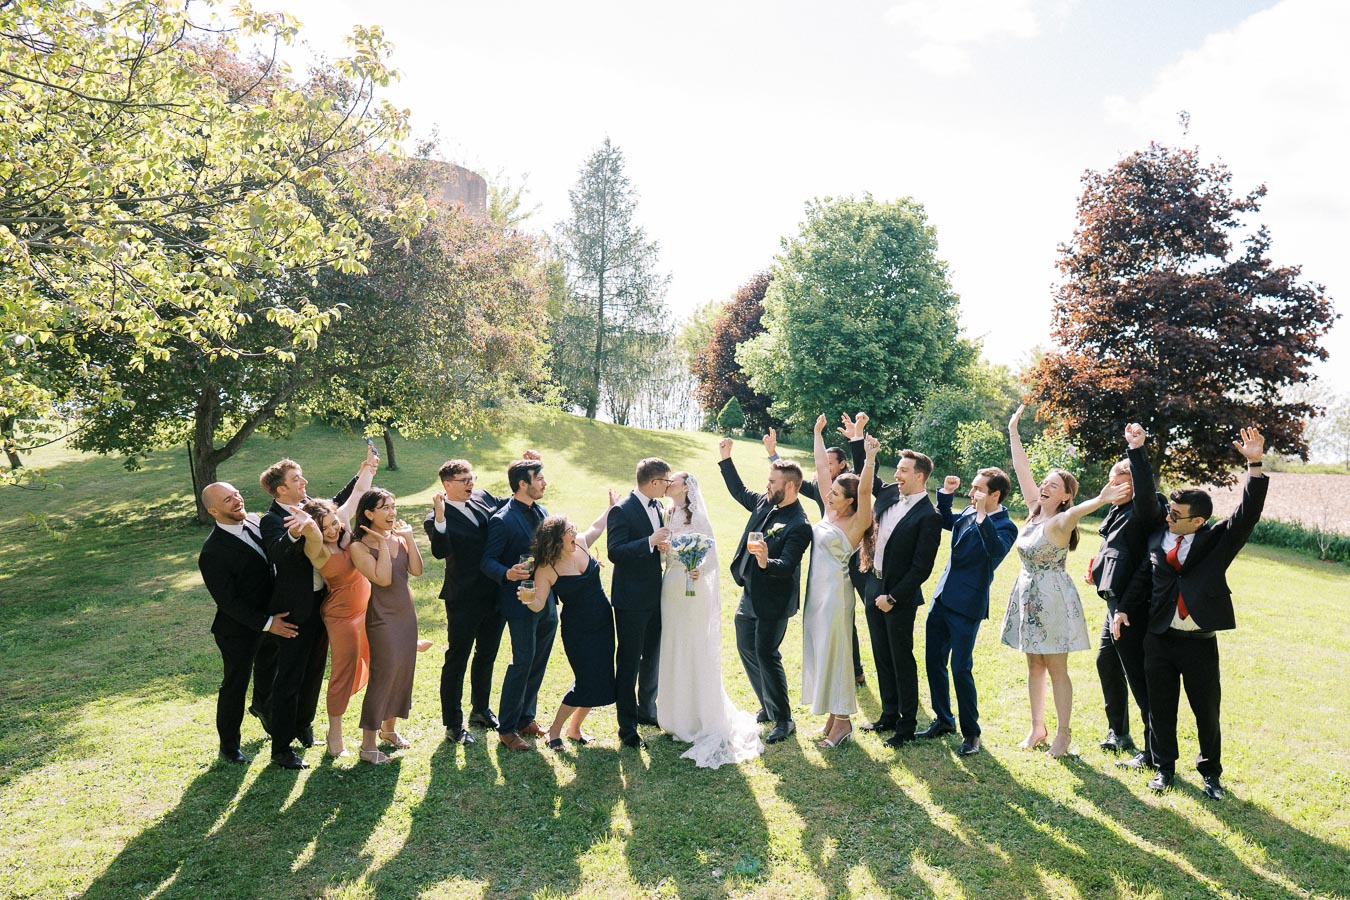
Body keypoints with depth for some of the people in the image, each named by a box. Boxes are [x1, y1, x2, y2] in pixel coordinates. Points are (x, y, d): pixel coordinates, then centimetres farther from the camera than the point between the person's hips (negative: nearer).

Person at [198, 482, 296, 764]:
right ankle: (228, 745, 32)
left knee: (268, 673, 30)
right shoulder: (213, 552, -27)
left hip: (271, 617, 7)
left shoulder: (254, 521, -6)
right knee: (235, 686, 12)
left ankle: (262, 706, 60)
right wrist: (267, 623, -24)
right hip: (240, 630, -7)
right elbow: (229, 601, -25)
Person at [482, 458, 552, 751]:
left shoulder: (541, 512, 9)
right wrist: (507, 574, -33)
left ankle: (526, 718, 30)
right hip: (521, 603, -8)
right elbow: (487, 561, -15)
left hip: (546, 601, 8)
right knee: (523, 663, -3)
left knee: (538, 662, 15)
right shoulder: (502, 520, -15)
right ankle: (506, 729, 11)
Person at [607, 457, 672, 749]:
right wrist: (651, 541, -29)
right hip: (631, 599, -8)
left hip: (655, 596, 8)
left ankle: (646, 711, 36)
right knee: (628, 664, 2)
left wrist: (664, 544, -4)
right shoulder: (622, 511, -16)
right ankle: (627, 727, 11)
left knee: (652, 659, 19)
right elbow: (614, 552, -23)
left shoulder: (658, 507, 8)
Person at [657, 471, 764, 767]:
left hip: (692, 593, -7)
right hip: (670, 591, 7)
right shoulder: (668, 516, 12)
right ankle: (679, 717, 25)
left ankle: (705, 722, 10)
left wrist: (699, 570, -31)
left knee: (695, 654, -1)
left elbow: (712, 553, -15)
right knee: (673, 653, 12)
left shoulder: (696, 516, -10)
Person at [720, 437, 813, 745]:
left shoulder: (799, 525, -23)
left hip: (773, 602, -9)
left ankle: (783, 720, 12)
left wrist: (766, 562, -49)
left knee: (766, 655, -5)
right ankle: (768, 707, 33)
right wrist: (725, 460, 14)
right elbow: (740, 491, 19)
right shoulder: (765, 503, 1)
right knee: (747, 649, 17)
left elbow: (786, 566, -29)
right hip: (750, 595, 9)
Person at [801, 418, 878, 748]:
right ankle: (834, 715, 24)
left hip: (835, 591, -8)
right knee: (820, 650, 13)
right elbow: (822, 469, 9)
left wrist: (870, 457, -39)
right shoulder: (830, 511, 6)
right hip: (816, 589, 8)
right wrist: (818, 433, 12)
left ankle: (842, 720, 11)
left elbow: (864, 490, -30)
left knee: (833, 651, -1)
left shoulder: (857, 522, -13)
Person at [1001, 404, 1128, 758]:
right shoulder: (1035, 510, 3)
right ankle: (1037, 726, 25)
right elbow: (1022, 469, 4)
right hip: (1027, 594, 7)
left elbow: (1075, 512, -41)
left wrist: (1099, 501, -62)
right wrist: (1013, 431, 5)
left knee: (1057, 669, 2)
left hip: (1053, 598, -7)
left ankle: (1063, 733, 13)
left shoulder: (1060, 522, -17)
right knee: (1034, 666, 14)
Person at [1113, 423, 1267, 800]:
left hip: (1199, 642, -2)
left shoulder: (1217, 540, -6)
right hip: (1159, 638, 2)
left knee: (1207, 711, 10)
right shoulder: (1159, 534, 2)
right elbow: (1145, 498, 5)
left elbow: (1248, 513, -16)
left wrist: (1254, 465, -27)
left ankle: (1211, 773, 29)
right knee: (1160, 708, 12)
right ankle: (1164, 767, 28)